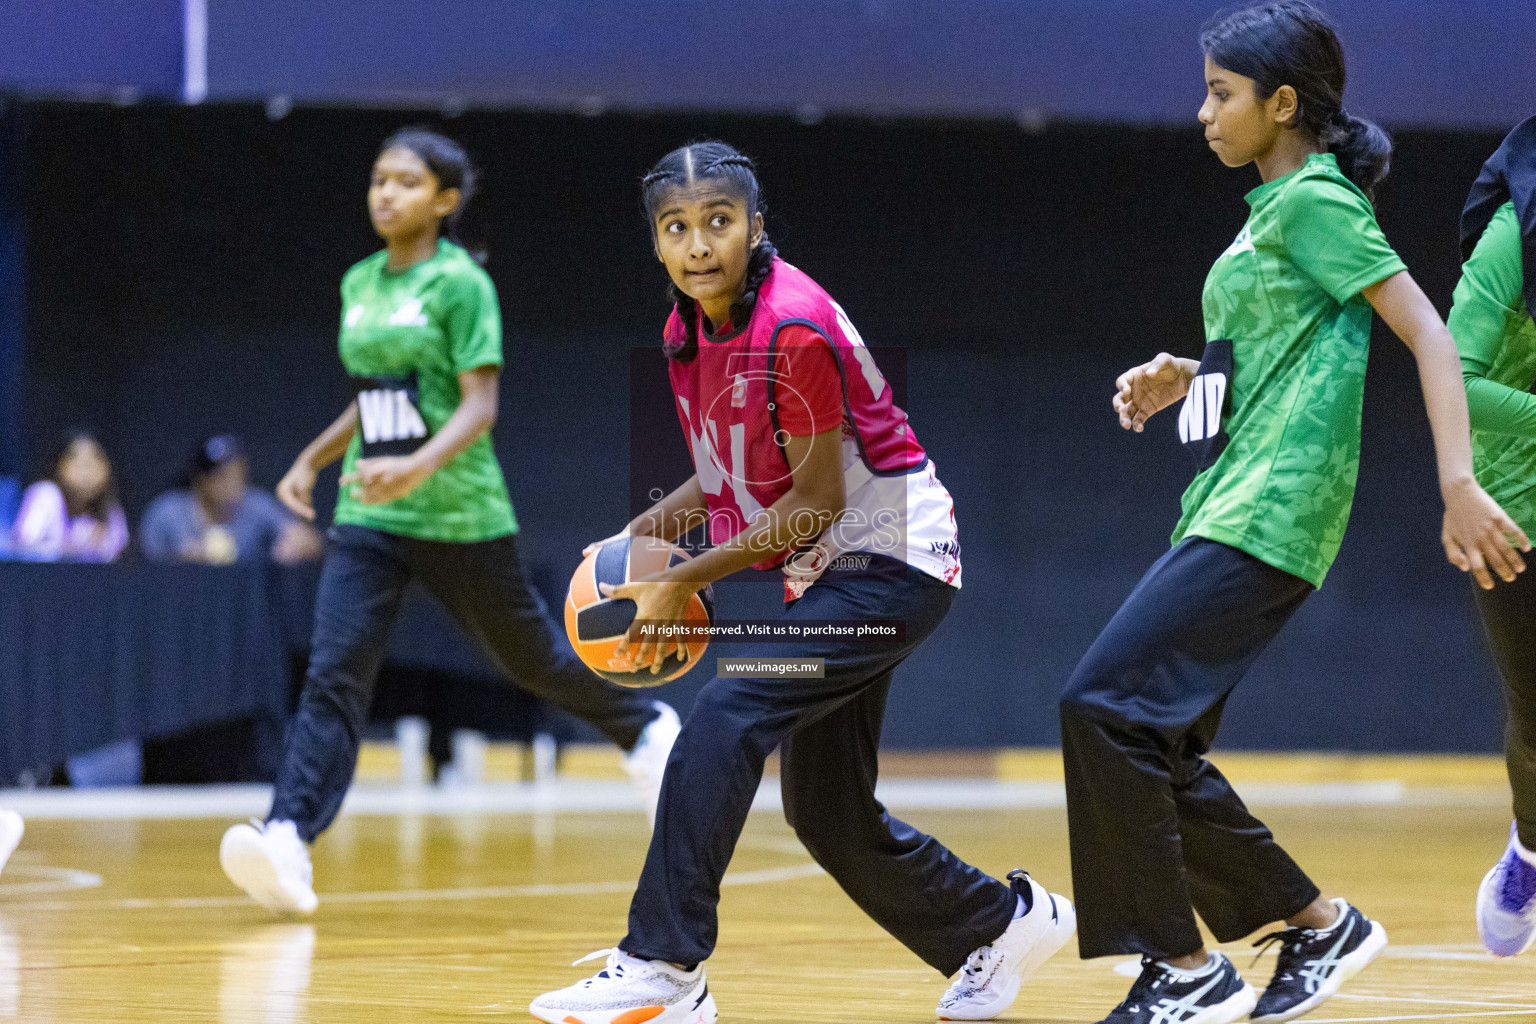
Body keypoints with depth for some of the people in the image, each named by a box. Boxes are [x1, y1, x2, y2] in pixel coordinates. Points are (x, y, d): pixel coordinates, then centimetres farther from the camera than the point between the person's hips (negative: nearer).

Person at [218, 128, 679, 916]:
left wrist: (419, 467, -32)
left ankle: (646, 729, 41)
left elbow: (480, 405, -17)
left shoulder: (460, 283, -10)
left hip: (458, 515, -5)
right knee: (334, 673, -12)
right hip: (369, 515, 5)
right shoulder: (359, 284, 10)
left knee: (529, 655, 13)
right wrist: (315, 457, 18)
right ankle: (287, 840, -24)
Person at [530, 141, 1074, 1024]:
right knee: (827, 812, 12)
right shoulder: (690, 329, 2)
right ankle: (1003, 925, 33)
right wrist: (649, 530, -2)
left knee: (728, 716, -24)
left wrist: (685, 580, -20)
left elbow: (815, 502, -20)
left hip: (890, 561, -9)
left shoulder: (795, 328, -23)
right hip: (826, 574, 9)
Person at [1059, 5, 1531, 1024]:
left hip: (1268, 518, -10)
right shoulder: (1274, 209, 19)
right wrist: (1185, 379, 12)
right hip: (1229, 513, 10)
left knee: (1106, 704, -16)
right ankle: (1320, 927, 20)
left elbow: (1429, 332, -15)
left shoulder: (1316, 200, -8)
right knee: (1158, 750, 9)